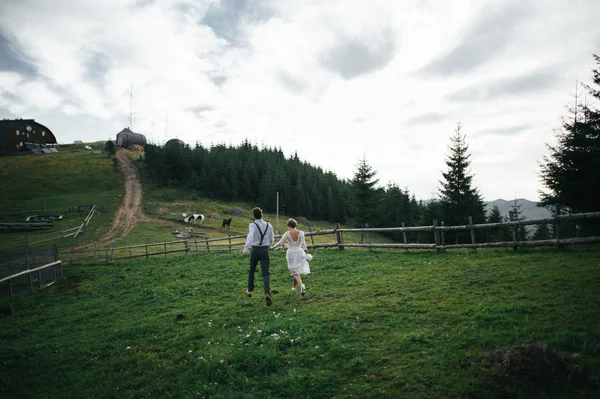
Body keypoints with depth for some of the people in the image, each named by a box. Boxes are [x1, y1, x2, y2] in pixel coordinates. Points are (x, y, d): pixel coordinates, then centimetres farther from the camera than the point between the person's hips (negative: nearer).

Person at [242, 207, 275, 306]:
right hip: (265, 251, 1)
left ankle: (250, 290, 39)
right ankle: (267, 293, -23)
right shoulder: (268, 225, 0)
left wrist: (245, 249, -22)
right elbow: (272, 240, 10)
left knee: (251, 270, 24)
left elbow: (250, 237, -27)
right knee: (265, 274, 0)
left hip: (255, 250, -1)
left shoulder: (252, 225, -10)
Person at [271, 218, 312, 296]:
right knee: (297, 270, 22)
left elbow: (280, 243, -10)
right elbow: (303, 244, -13)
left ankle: (301, 285, -21)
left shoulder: (287, 233, -11)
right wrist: (306, 254, -6)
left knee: (295, 272, 4)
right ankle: (294, 286, 34)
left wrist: (272, 247, 3)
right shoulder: (301, 233, -8)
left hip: (291, 253, -2)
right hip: (299, 253, 2)